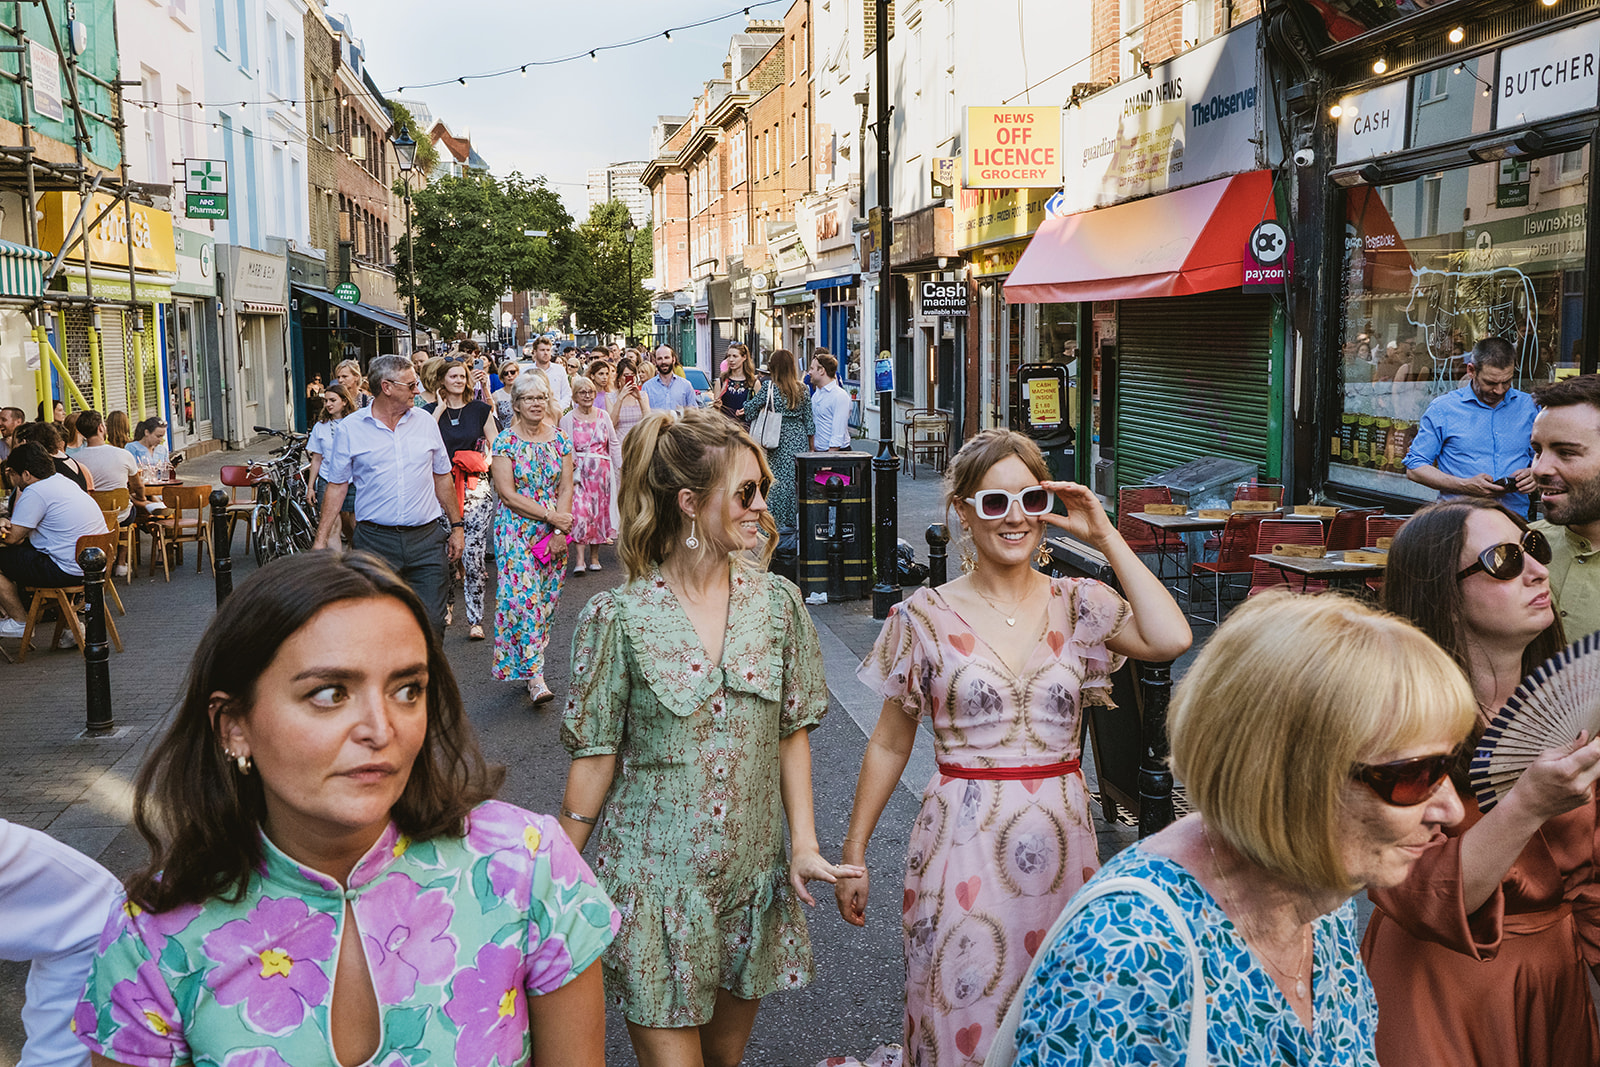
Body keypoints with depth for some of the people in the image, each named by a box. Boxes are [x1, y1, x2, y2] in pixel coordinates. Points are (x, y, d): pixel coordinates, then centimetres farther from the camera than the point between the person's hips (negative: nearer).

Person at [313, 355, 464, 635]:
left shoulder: (425, 421, 8)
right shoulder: (350, 428, 0)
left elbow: (442, 477, 15)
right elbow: (337, 485, 3)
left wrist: (457, 527, 13)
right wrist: (321, 539, -1)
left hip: (426, 539, 2)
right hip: (375, 541, -2)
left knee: (432, 623, 0)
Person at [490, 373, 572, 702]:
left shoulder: (560, 440, 6)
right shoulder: (505, 442, -4)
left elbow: (566, 489, 3)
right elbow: (507, 493, -10)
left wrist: (560, 531, -9)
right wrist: (549, 516, -14)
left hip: (555, 532, 4)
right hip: (516, 530, -4)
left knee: (546, 597, 4)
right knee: (523, 595, -11)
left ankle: (529, 660, 19)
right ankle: (535, 677, -12)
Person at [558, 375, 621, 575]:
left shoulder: (603, 416, 9)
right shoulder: (567, 419, 3)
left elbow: (614, 443, 13)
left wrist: (620, 467, 8)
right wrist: (568, 462, -15)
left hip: (602, 471, 3)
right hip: (579, 472, -3)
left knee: (600, 511, 4)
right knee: (579, 511, -14)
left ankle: (594, 556, 15)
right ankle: (579, 559, -17)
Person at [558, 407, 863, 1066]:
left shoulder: (777, 603, -1)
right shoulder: (616, 617, -11)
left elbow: (791, 732, 4)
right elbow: (595, 758, -6)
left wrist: (804, 844, -5)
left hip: (752, 877, 4)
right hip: (652, 880, -3)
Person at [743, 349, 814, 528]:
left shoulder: (769, 386, -8)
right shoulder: (801, 388, 4)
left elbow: (750, 408, -5)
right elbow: (808, 419, 8)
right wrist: (811, 446, 16)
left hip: (780, 439, -4)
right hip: (799, 439, 4)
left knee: (778, 479, 1)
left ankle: (779, 521, 3)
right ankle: (797, 520, 15)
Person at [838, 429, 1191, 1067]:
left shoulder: (1077, 604, 1)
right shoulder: (927, 616, -3)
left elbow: (1169, 639, -18)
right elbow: (889, 746, 4)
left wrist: (1106, 537, -11)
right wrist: (853, 852, 5)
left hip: (1061, 841, 2)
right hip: (964, 842, -2)